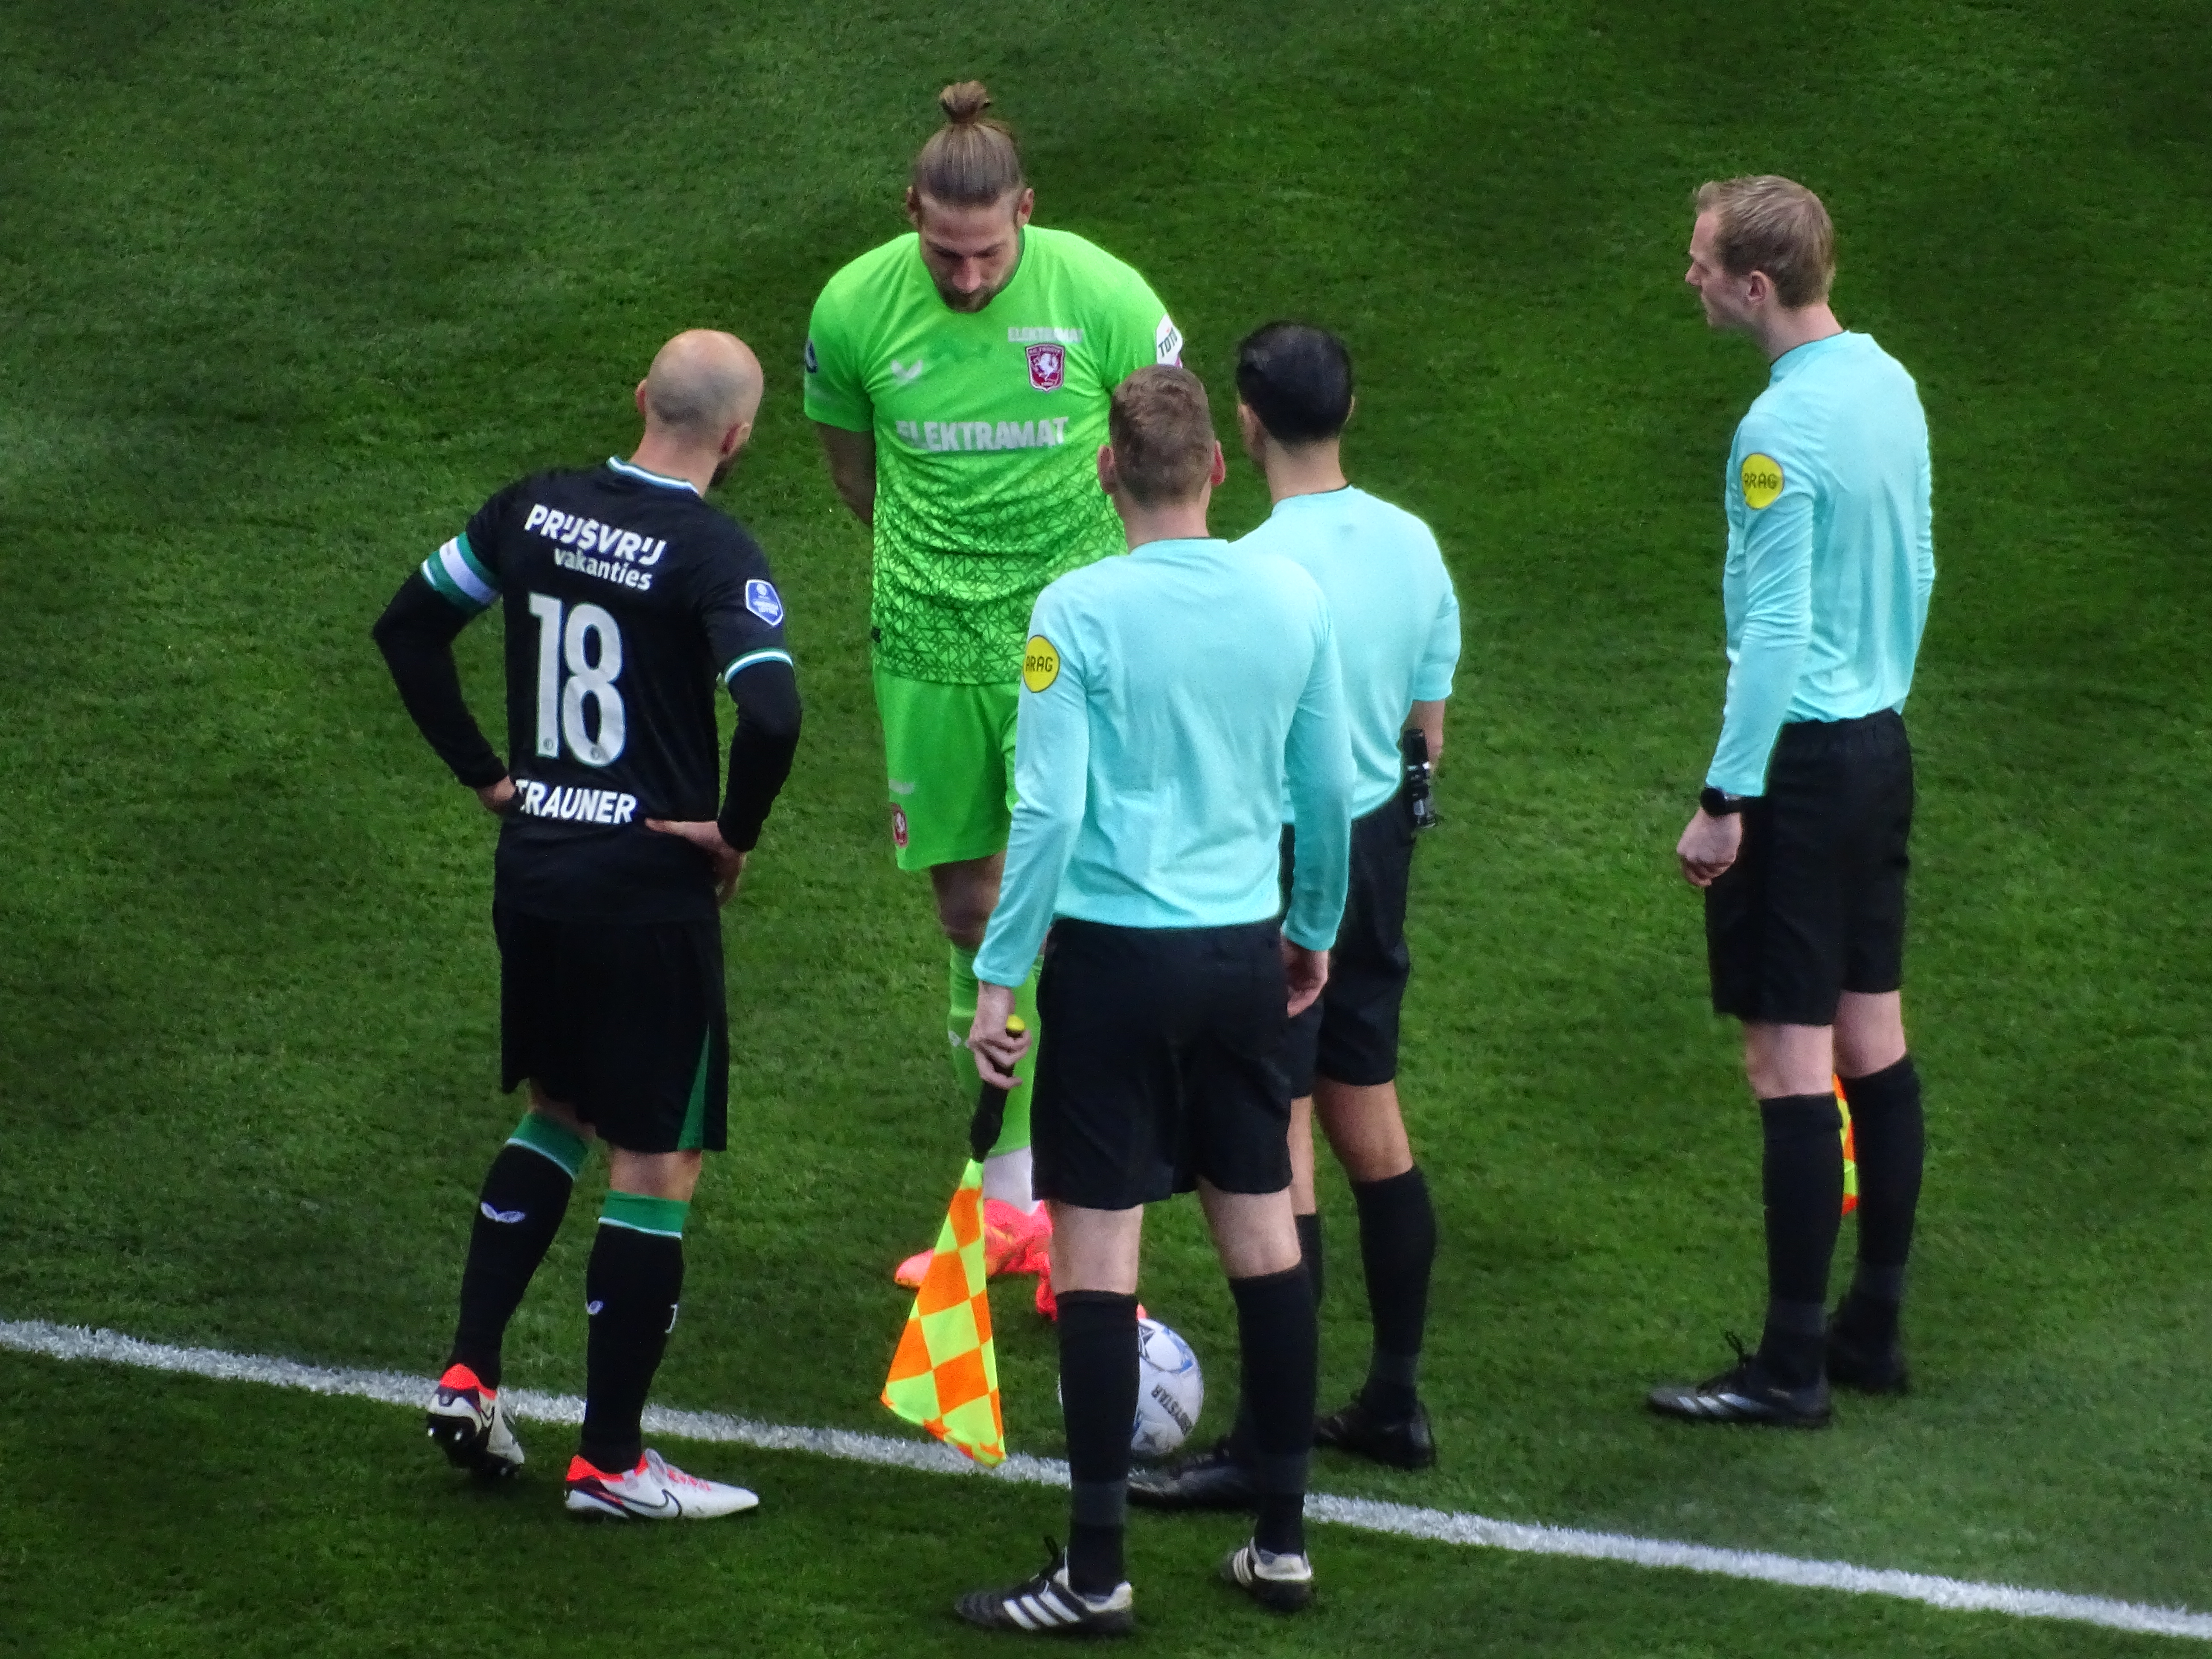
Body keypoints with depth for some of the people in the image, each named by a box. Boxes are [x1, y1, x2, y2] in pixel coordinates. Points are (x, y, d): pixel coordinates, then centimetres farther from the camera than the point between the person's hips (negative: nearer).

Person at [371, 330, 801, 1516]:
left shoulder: (533, 510, 3)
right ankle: (610, 1460, 8)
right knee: (658, 1162, 5)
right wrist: (736, 831, -12)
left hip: (532, 871, 6)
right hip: (651, 887, -6)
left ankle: (468, 1376, 18)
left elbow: (407, 628, 13)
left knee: (558, 1115, 26)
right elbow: (770, 714, -29)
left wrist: (485, 774, 14)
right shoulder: (714, 555, -16)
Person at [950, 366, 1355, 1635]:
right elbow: (1329, 792, 9)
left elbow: (1049, 812, -14)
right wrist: (1316, 930, 25)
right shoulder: (1292, 600, 0)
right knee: (1266, 1233, 13)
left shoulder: (1080, 614, -13)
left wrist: (1002, 977, -6)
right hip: (1246, 950, 5)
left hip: (1116, 956, -4)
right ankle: (1284, 1542, 20)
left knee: (1097, 1253, 0)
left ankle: (1097, 1573, 3)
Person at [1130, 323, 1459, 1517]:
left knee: (1278, 1151, -4)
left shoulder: (1256, 572, -22)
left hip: (1281, 865, -8)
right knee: (1371, 1124, 18)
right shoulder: (1413, 546, 2)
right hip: (1379, 844, 8)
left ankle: (1267, 1450, 0)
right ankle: (1394, 1404, 27)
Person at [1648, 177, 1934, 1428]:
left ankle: (1792, 1366, -1)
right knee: (1875, 1042, 14)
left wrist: (1726, 798, -16)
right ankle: (1874, 1330, 21)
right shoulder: (1890, 386, 6)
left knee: (1790, 1063, -4)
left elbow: (1776, 630, -20)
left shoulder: (1781, 435, -20)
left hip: (1801, 761, -9)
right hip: (1880, 742, 9)